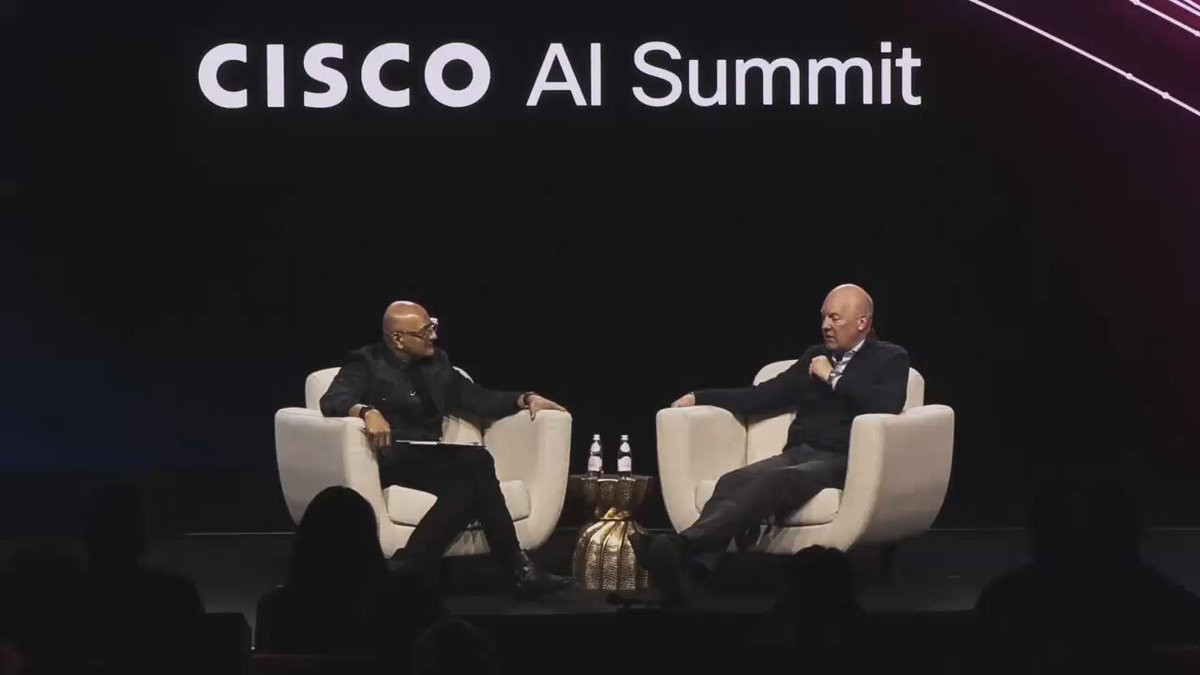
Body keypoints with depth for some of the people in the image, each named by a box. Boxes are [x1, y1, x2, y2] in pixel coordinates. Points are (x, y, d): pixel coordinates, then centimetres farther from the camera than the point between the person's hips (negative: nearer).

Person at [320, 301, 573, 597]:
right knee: (476, 463, -30)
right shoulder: (366, 364, 3)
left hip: (429, 458, 6)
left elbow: (477, 399, 22)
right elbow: (332, 401, -13)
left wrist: (526, 399, 7)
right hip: (391, 459, -6)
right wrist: (367, 411, -35)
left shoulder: (436, 363, 20)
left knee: (471, 480, -32)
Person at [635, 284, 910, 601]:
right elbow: (763, 396, 22)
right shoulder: (816, 356, 25)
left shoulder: (891, 358, 8)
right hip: (797, 455, 6)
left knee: (773, 482, -37)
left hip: (842, 463, -5)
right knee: (732, 481, -29)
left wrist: (833, 377, -8)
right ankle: (680, 563, -53)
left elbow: (889, 405, -13)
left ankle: (680, 546, -56)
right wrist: (700, 397, 14)